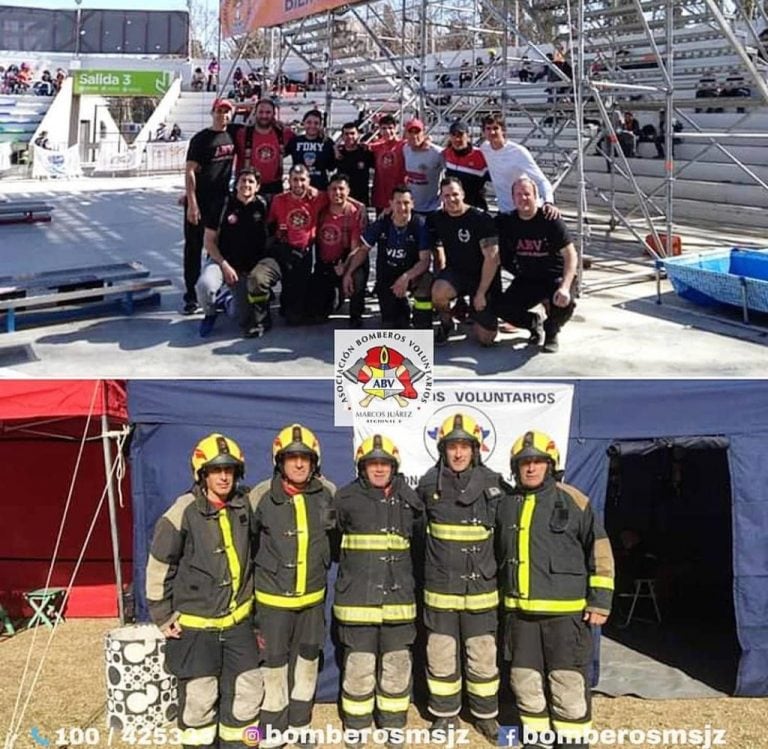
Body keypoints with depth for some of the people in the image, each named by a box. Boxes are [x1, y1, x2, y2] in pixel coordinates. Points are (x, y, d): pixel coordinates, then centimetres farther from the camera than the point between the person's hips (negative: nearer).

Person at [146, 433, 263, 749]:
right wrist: (163, 617, -6)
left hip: (238, 621, 5)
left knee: (248, 692, 10)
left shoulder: (244, 505, -1)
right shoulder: (184, 512, -15)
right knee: (198, 700, 3)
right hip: (196, 625, -5)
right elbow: (158, 567, -8)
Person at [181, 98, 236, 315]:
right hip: (198, 201, -4)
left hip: (221, 200, 5)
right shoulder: (201, 139, -7)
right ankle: (191, 297, 4)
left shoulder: (233, 135, 7)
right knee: (194, 247, 1)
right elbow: (189, 171, -12)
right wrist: (192, 203, -18)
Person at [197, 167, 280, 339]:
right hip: (222, 260, -1)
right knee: (205, 286, -35)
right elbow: (209, 241, -3)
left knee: (246, 321, -10)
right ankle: (210, 314, -1)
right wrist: (225, 265, -12)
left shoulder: (262, 206, 0)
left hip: (250, 267, 1)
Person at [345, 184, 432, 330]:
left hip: (412, 274, -2)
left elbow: (425, 260, -21)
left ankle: (423, 330, -18)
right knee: (389, 325, -3)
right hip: (386, 277, 2)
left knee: (426, 282, -38)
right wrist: (348, 273, -9)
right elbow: (364, 250, 2)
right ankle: (402, 307, 34)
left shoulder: (420, 225, -18)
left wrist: (406, 277, -36)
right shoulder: (381, 224, -10)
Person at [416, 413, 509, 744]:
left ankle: (486, 714, 26)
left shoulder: (493, 484, -6)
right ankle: (445, 714, 26)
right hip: (440, 588, 1)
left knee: (483, 657, 8)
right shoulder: (428, 485, -4)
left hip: (480, 587, 0)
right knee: (441, 657, 9)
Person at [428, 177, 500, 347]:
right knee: (439, 292, -35)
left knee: (486, 338, -5)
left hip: (484, 277, -3)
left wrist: (481, 293, -19)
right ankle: (446, 325, -2)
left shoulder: (481, 219, -17)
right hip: (456, 272, 3)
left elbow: (492, 258, -18)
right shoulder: (437, 219, -1)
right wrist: (441, 274, 5)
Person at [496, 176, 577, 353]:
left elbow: (571, 255, -19)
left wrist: (565, 287, -33)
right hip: (527, 279, 4)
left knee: (564, 304, -34)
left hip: (556, 276, -4)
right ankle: (534, 323, 16)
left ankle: (551, 330, 4)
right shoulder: (507, 222, -2)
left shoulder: (550, 220, -16)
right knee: (502, 308, -19)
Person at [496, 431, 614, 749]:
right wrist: (504, 597, 22)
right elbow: (499, 555, 22)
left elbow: (600, 551, -3)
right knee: (525, 680, 12)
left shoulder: (573, 501, -6)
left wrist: (600, 601, -6)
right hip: (520, 611, 5)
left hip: (565, 611, -5)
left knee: (569, 682, -1)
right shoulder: (506, 505, 9)